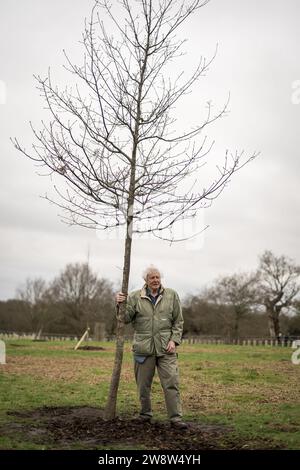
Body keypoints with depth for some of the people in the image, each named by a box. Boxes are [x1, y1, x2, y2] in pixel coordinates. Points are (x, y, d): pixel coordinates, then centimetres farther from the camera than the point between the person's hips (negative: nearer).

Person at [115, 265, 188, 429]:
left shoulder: (171, 295, 5)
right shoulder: (135, 297, 3)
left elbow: (178, 322, 8)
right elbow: (126, 318, -1)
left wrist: (174, 340, -3)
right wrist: (120, 304, -17)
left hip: (165, 348, 0)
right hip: (143, 347, 0)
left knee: (172, 382, -5)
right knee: (143, 384, 9)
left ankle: (176, 418, 0)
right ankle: (145, 414, 27)